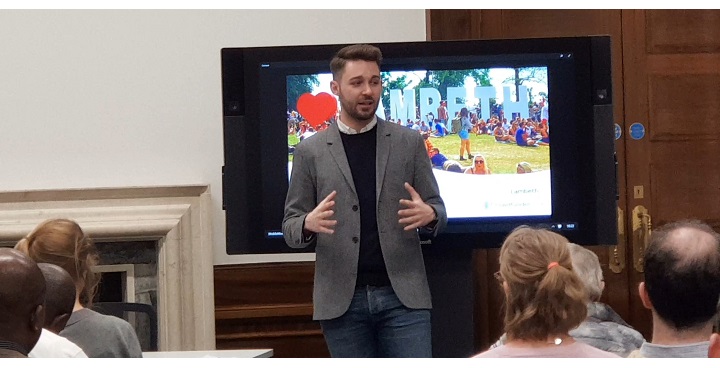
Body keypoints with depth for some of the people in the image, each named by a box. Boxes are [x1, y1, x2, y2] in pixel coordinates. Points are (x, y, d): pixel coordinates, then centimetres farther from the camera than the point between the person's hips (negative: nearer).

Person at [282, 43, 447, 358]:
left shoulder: (409, 143, 7)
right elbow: (290, 227, 7)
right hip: (342, 299, 0)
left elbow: (436, 208, 10)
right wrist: (309, 223, -17)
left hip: (402, 293, 0)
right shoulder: (310, 151, 6)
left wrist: (429, 215, -15)